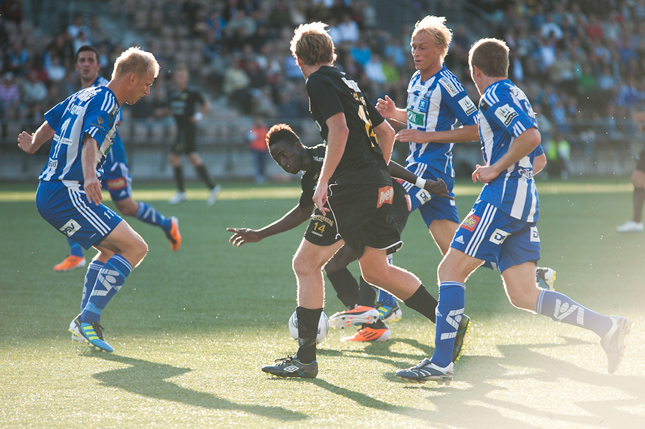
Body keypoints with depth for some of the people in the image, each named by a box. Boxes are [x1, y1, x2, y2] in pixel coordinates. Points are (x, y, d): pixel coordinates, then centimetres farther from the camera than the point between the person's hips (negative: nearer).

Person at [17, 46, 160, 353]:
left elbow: (49, 124, 31)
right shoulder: (106, 104, -13)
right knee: (135, 247, -14)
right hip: (67, 196, -10)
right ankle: (90, 318, -17)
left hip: (48, 193, 10)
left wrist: (34, 145, 51)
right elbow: (90, 142, -31)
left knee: (112, 250, 24)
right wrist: (90, 177, -49)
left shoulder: (84, 96, 16)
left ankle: (85, 321, 17)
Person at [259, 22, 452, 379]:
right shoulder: (347, 82, 22)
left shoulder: (319, 83, -5)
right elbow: (386, 132, 27)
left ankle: (305, 359, -5)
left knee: (306, 263, -4)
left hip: (351, 187, -9)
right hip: (377, 186, 9)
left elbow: (339, 129, -19)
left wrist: (323, 181, -21)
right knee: (376, 271, 18)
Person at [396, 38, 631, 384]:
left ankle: (441, 362, -9)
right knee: (524, 296, 4)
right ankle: (606, 326, -4)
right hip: (524, 203, 9)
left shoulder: (495, 96, -7)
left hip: (502, 199, -9)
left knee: (450, 271, -6)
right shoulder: (516, 96, 23)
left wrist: (496, 169, -14)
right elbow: (537, 158, 29)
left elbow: (530, 136, -22)